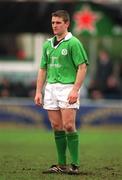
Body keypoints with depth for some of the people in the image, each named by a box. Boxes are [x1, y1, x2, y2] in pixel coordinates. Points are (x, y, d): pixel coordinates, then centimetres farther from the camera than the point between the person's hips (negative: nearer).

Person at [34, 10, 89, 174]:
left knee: (68, 126, -11)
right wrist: (38, 92, 11)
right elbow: (43, 69, 18)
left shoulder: (73, 43, -5)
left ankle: (75, 164, -7)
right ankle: (61, 164, 10)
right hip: (50, 88, 6)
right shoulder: (47, 45, 14)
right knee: (57, 127, 5)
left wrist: (75, 90, -17)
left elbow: (82, 67, -10)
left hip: (67, 87, -6)